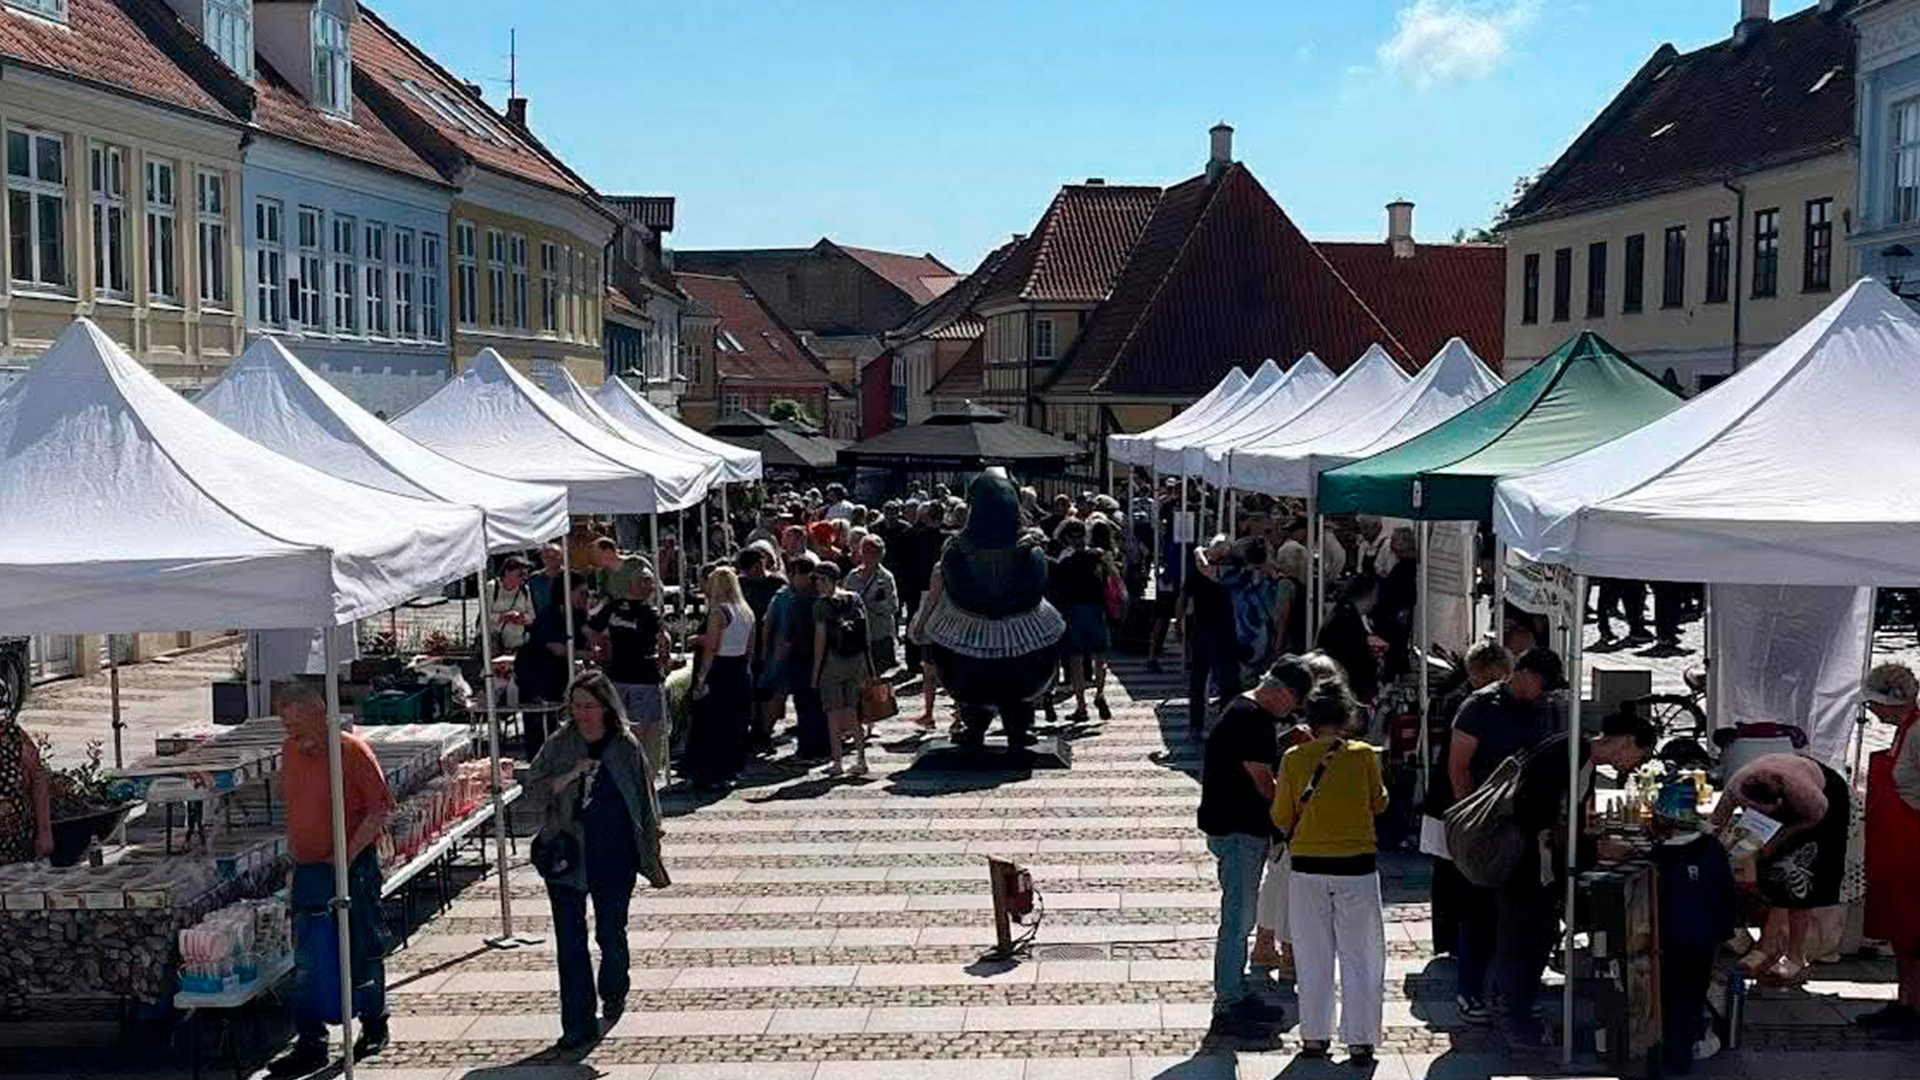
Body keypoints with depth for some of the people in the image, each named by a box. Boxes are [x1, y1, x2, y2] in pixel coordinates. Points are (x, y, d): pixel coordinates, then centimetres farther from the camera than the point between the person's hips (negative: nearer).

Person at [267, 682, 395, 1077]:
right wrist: (295, 853, 11)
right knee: (306, 962, 4)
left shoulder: (353, 751, -13)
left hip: (353, 869, -5)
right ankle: (310, 1044, 9)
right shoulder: (290, 751, 6)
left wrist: (348, 855, -17)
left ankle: (373, 1025, 28)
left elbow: (379, 809, -13)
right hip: (307, 870, 5)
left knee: (363, 950, 9)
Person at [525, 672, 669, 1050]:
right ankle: (578, 1025, 9)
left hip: (614, 858, -1)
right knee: (570, 942, 0)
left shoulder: (626, 747, -2)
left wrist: (652, 860, 6)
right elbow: (532, 790, -3)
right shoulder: (559, 745, 0)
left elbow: (646, 804, 5)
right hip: (566, 855, 1)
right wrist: (571, 776, -18)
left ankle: (613, 995, 38)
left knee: (611, 935, 7)